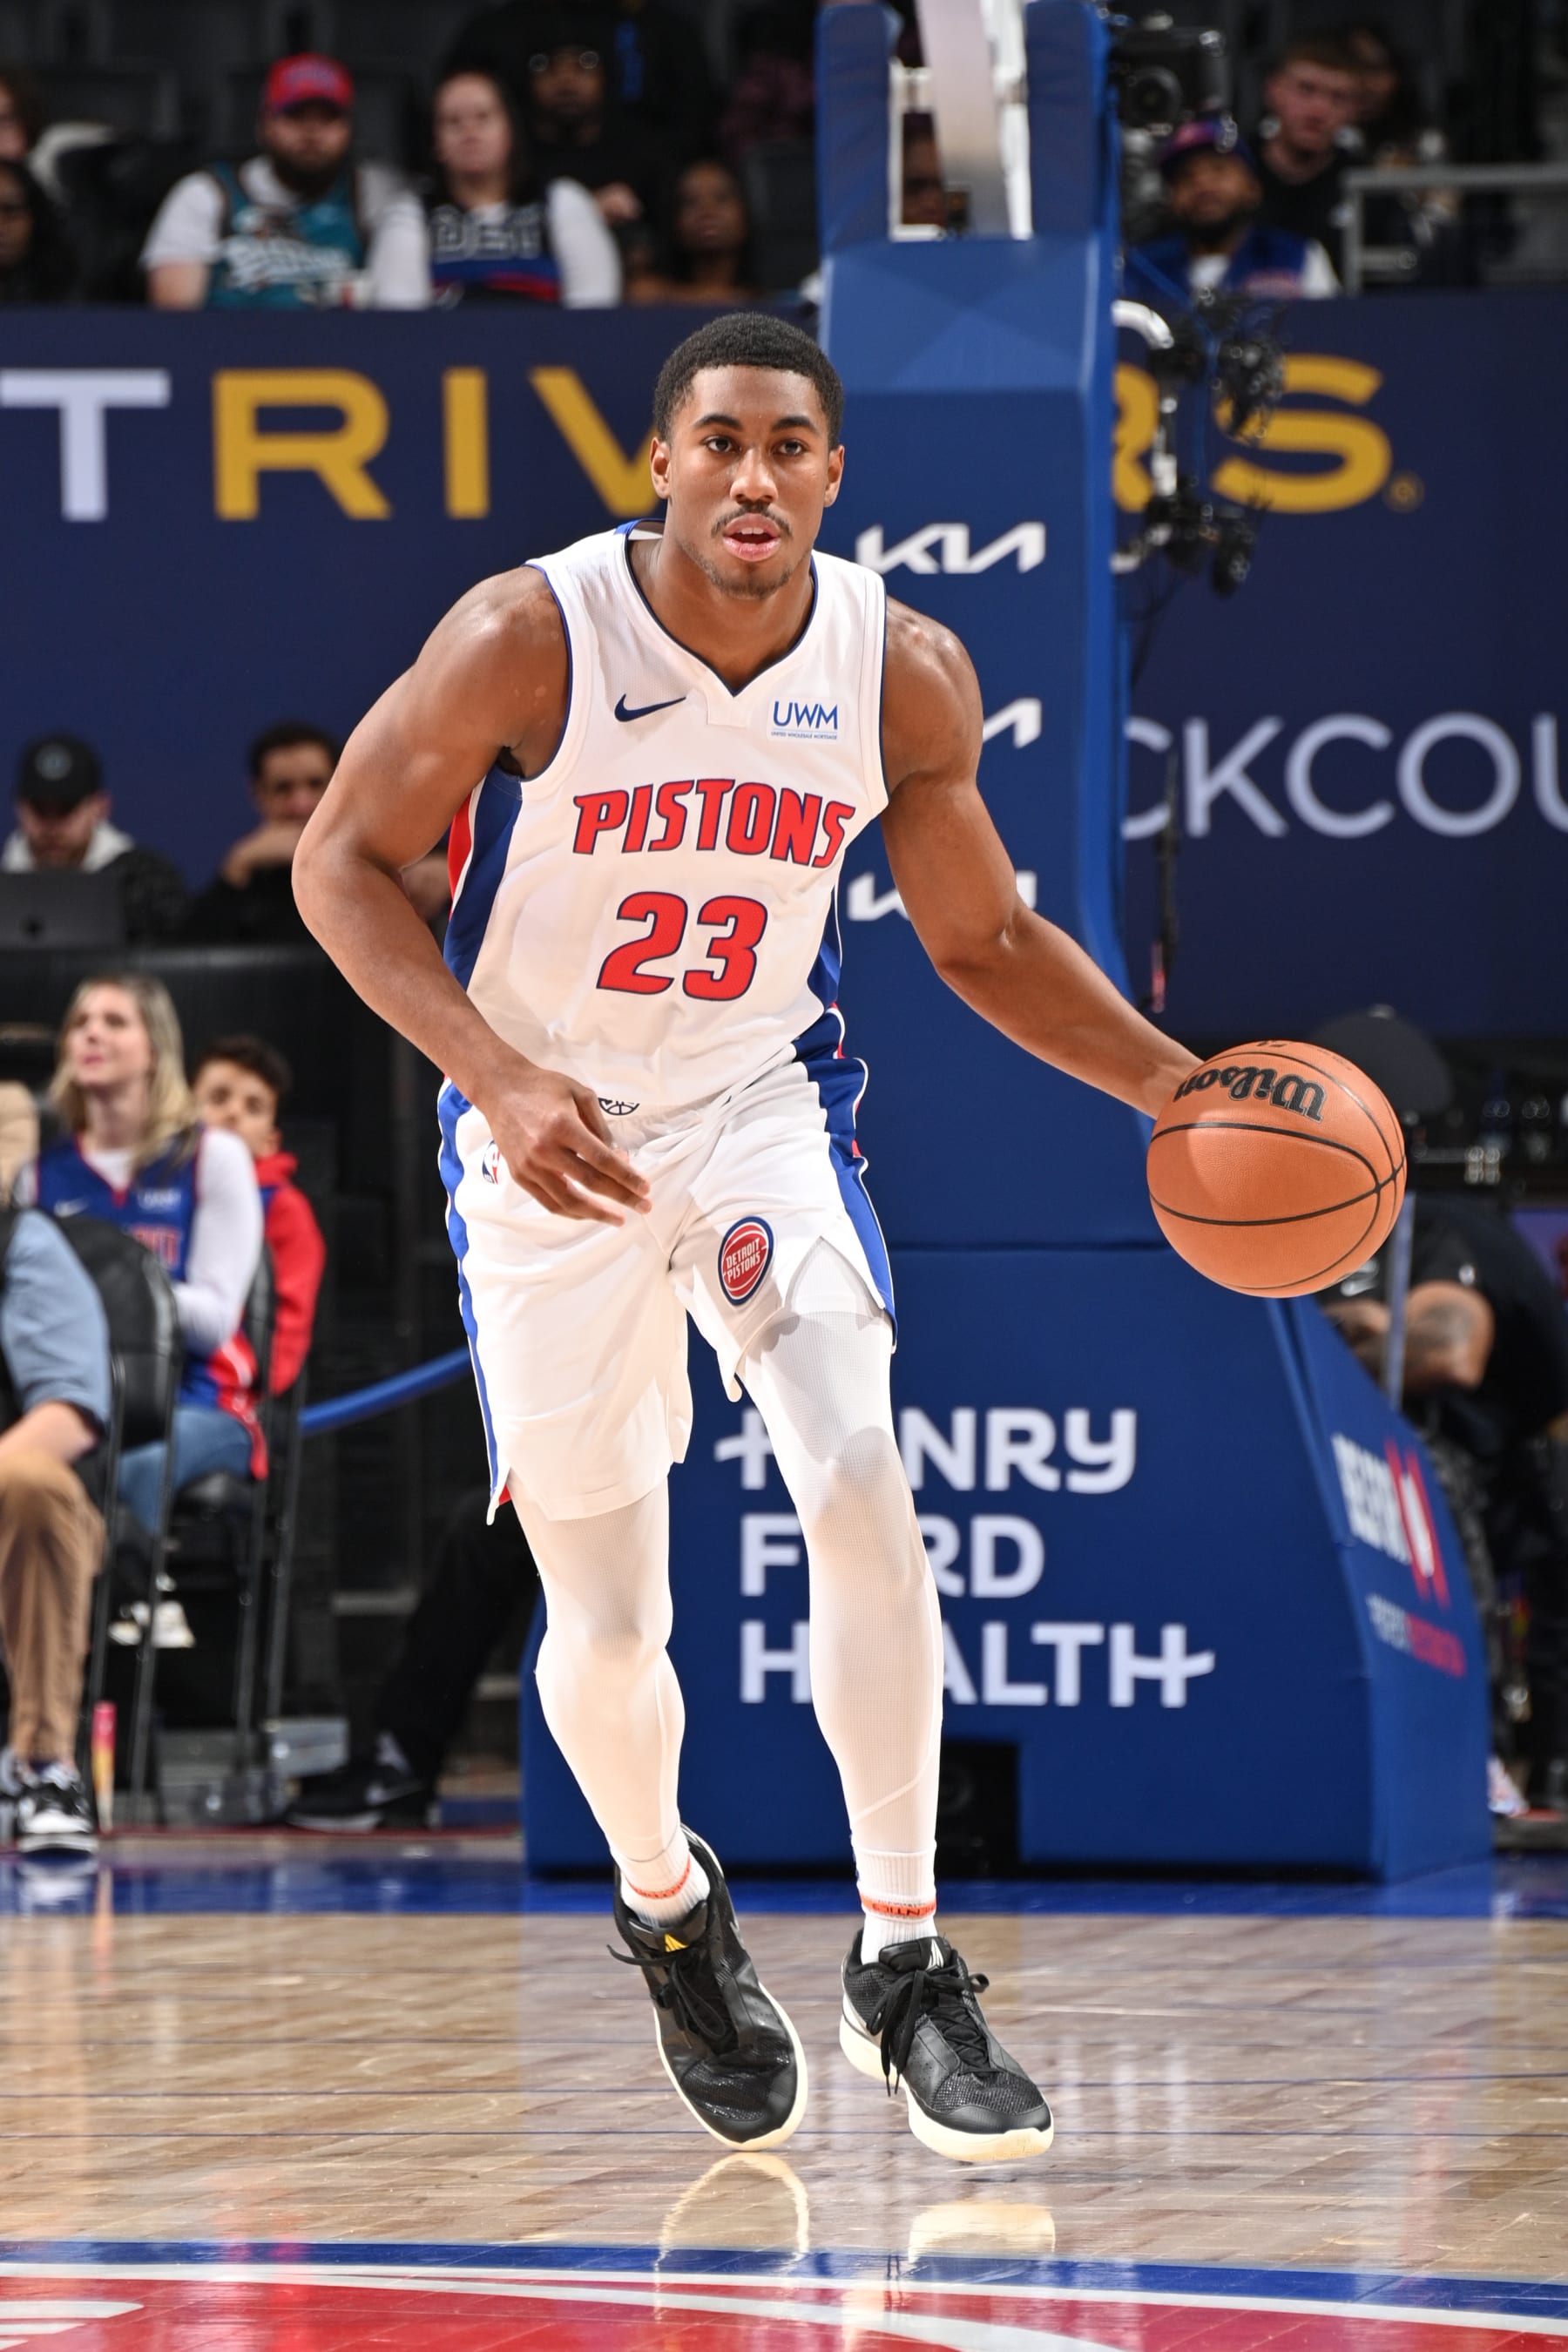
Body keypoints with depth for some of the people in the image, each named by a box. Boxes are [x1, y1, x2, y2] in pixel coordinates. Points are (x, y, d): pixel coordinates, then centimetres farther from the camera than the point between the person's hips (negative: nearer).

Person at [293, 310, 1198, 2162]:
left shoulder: (906, 675, -10)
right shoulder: (528, 641, -19)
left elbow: (984, 938, 5)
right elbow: (342, 859, -11)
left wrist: (1173, 1085, -8)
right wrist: (497, 1076, -24)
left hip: (759, 1107, 2)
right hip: (548, 1145, -1)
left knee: (859, 1480, -23)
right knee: (604, 1617, 2)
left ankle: (903, 1960, -16)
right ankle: (667, 1909, 34)